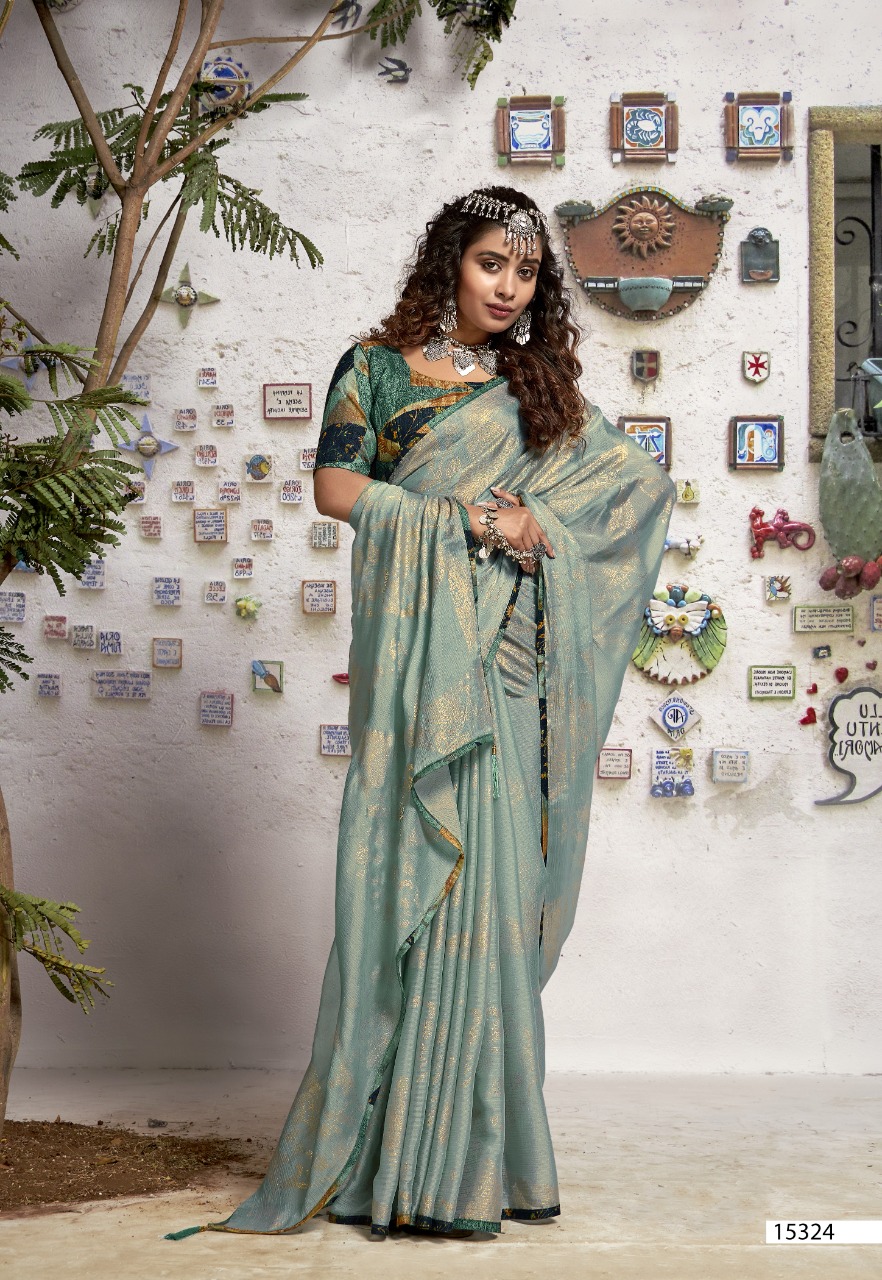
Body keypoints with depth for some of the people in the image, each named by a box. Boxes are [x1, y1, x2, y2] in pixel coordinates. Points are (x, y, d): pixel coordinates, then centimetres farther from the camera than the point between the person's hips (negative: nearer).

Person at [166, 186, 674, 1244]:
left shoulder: (537, 386, 17)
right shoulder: (377, 367, 10)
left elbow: (642, 481, 16)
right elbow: (335, 486, 0)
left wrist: (542, 529, 0)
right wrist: (465, 517, -7)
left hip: (501, 652, 2)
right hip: (412, 647, -2)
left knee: (485, 873, -4)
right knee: (407, 870, -7)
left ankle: (460, 1150, 2)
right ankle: (385, 1151, -2)